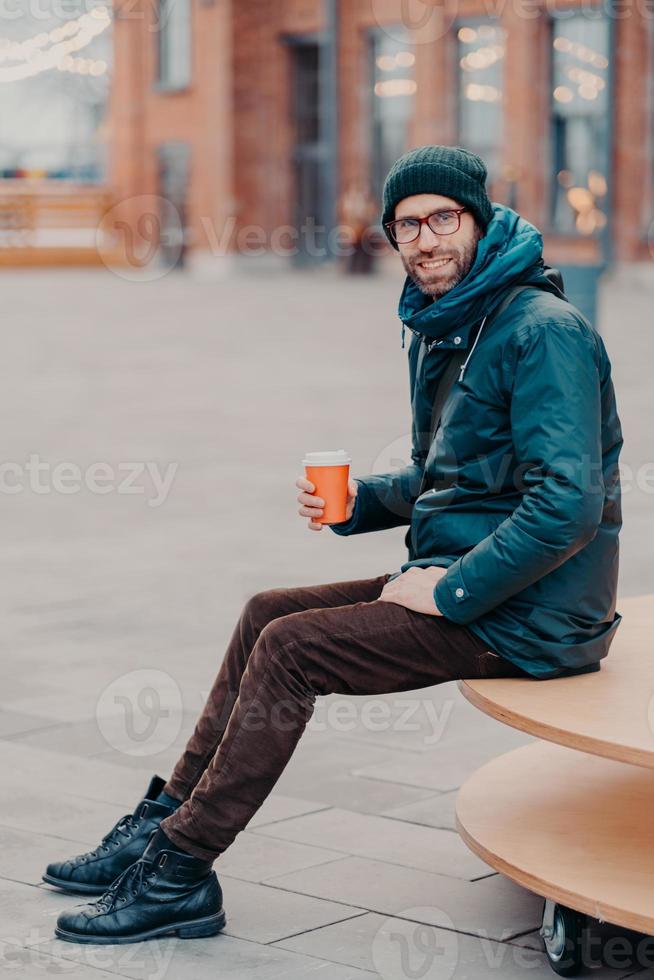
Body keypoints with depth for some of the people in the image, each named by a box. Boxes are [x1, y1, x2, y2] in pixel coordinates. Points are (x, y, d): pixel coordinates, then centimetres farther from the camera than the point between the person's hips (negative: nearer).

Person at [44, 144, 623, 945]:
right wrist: (357, 501, 5)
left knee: (290, 647, -15)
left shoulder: (541, 330, -18)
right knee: (267, 612, 7)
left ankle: (180, 871, -6)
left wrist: (453, 589, -21)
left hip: (525, 616, -10)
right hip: (457, 585, 10)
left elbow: (569, 503, -27)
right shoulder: (439, 331, 14)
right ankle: (167, 820, 12)